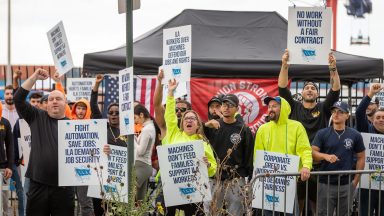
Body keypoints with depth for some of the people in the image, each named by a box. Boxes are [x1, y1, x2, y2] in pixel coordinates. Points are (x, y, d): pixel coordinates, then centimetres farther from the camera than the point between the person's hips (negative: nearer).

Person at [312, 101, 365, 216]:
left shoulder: (355, 135, 4)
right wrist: (325, 156, -24)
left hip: (347, 185, 1)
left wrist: (356, 179, 3)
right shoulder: (322, 133, 1)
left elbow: (361, 157, 8)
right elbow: (313, 152, -4)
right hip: (326, 184, -1)